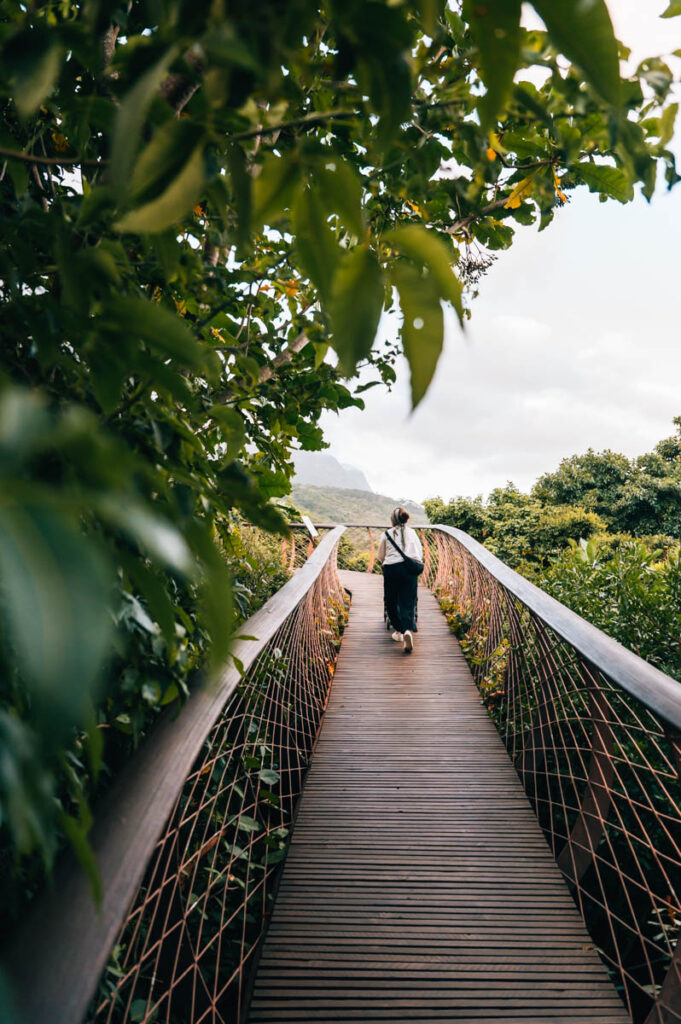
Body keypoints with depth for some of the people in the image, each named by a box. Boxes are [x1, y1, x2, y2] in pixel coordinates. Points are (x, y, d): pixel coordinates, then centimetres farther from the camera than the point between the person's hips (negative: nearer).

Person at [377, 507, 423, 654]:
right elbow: (420, 554, 18)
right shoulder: (412, 532, 15)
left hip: (391, 569, -1)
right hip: (410, 569, 1)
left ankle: (399, 631, 22)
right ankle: (409, 630, -25)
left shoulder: (386, 534, 10)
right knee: (408, 603, -2)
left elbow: (380, 557, 16)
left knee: (391, 602, 14)